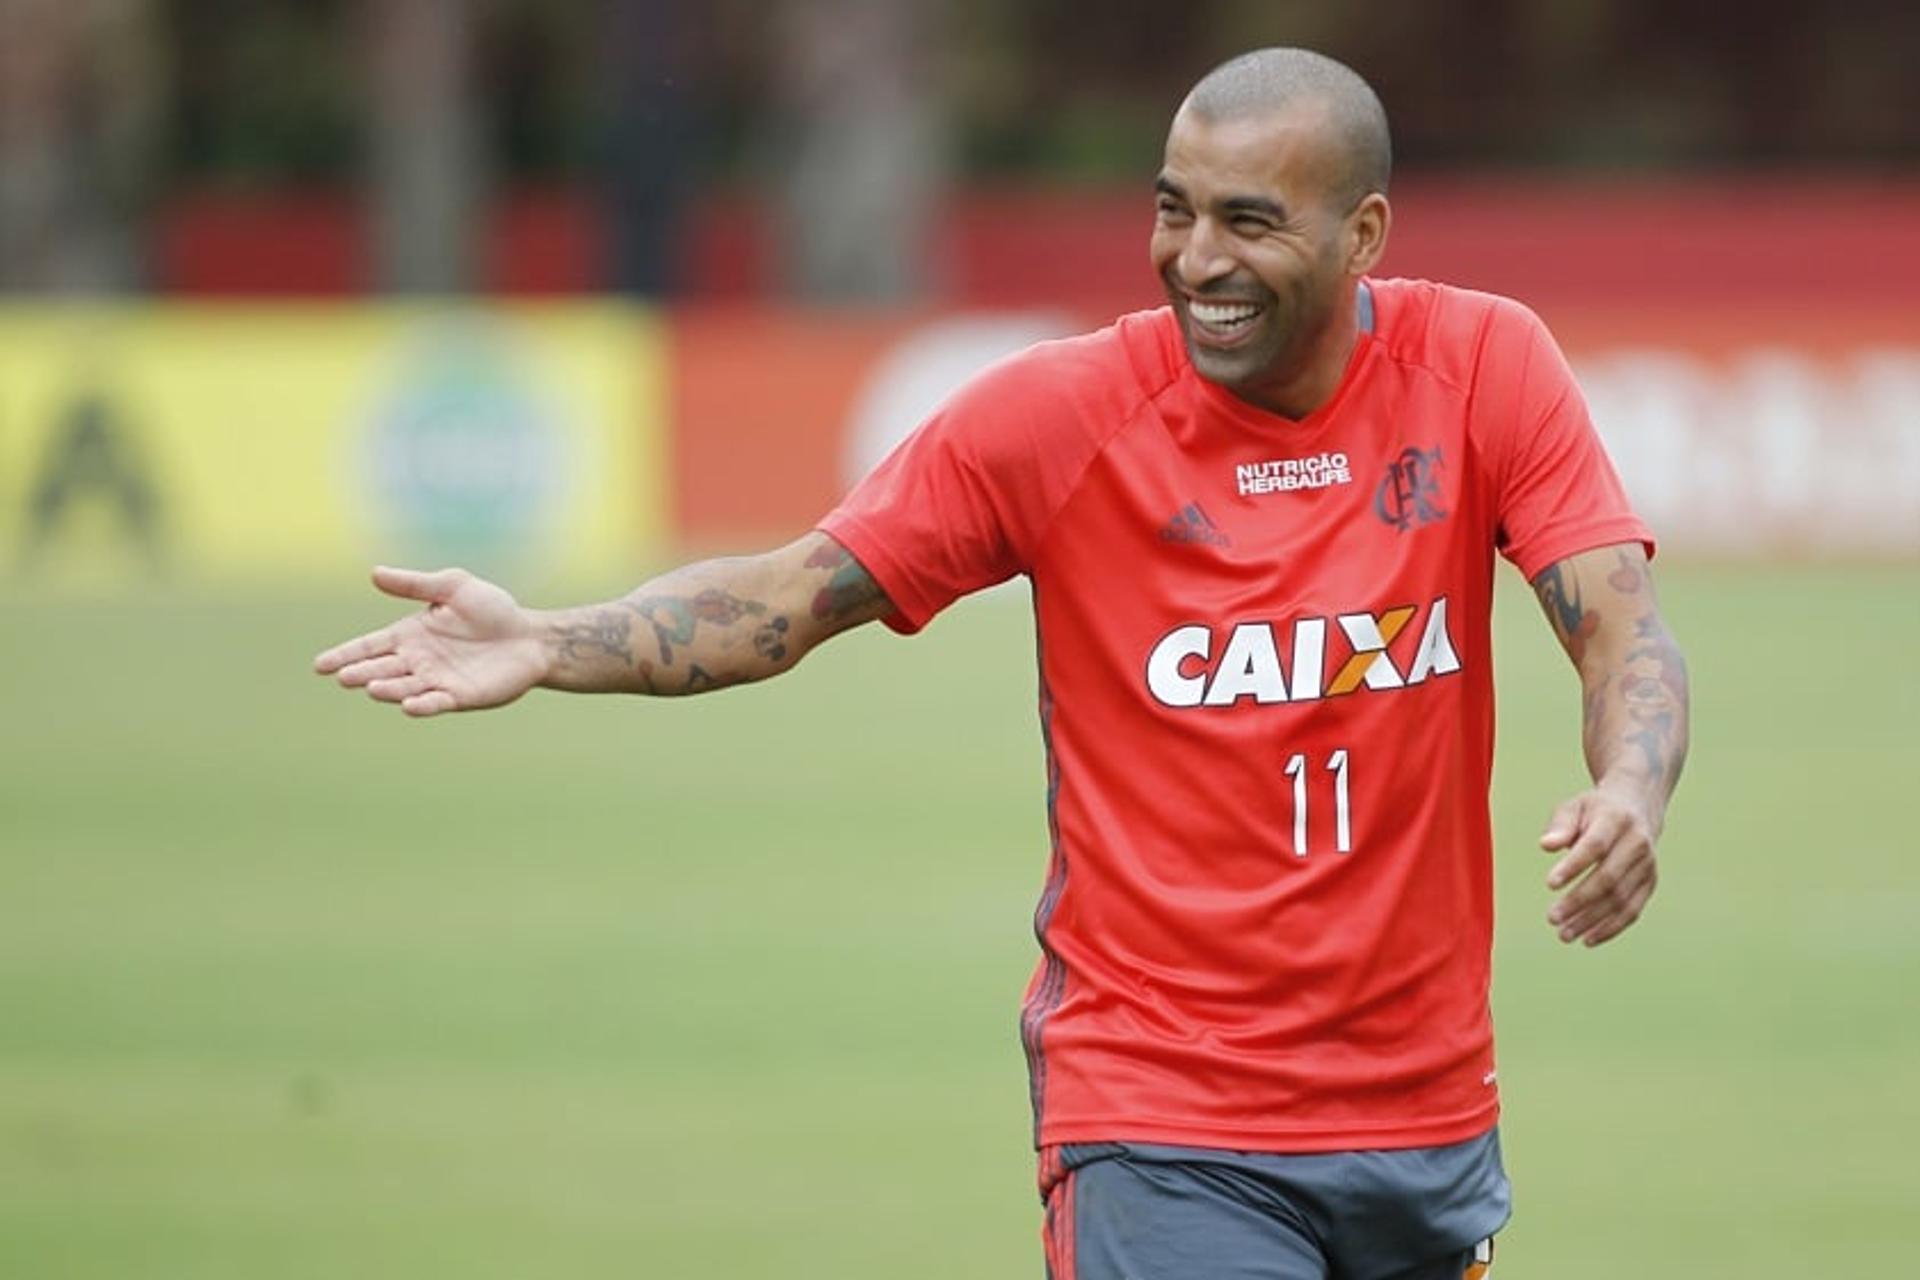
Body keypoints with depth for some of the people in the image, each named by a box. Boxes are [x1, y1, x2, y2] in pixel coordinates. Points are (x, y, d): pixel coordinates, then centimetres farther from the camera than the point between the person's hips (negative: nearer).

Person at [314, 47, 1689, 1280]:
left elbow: (1626, 638, -9)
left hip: (1429, 1120, 3)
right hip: (1160, 1118, -3)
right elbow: (792, 596, -5)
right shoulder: (1059, 411, -6)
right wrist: (546, 645, -21)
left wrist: (1628, 798, -31)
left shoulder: (1485, 368, -3)